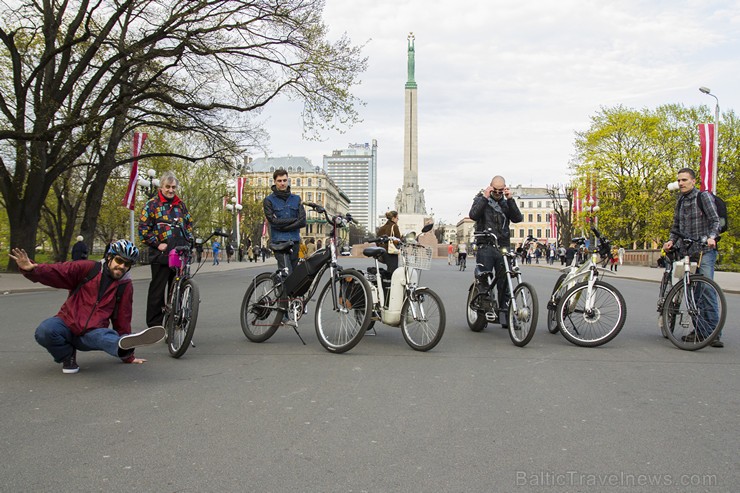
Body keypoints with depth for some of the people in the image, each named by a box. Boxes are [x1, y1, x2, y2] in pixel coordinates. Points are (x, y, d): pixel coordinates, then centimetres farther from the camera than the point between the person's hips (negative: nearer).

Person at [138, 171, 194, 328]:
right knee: (157, 290, -2)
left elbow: (189, 223, 24)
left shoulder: (180, 204, 15)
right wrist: (157, 244, -10)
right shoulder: (152, 204, 0)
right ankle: (154, 326, 4)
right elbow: (143, 228, -3)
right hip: (161, 255, -5)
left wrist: (188, 241, 9)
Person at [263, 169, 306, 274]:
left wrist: (283, 227, -6)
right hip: (279, 241, -4)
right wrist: (294, 220, -5)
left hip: (294, 240, 4)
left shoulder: (296, 199, 14)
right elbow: (273, 221, -10)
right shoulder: (269, 200, 4)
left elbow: (302, 221, 2)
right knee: (287, 273, -17)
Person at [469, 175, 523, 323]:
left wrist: (510, 199, -7)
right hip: (486, 246, -3)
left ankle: (505, 311, 7)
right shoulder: (481, 199, 8)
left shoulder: (506, 202, 17)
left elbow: (518, 218, 0)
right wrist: (485, 197, -14)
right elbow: (473, 215, -12)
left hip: (503, 246, 3)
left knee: (504, 281, 1)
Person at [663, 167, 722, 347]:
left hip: (705, 251, -7)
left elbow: (715, 220, -8)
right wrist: (671, 240, 4)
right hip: (687, 252, 7)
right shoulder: (680, 201, 18)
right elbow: (676, 227, 22)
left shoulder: (703, 197, -2)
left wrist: (711, 237, -26)